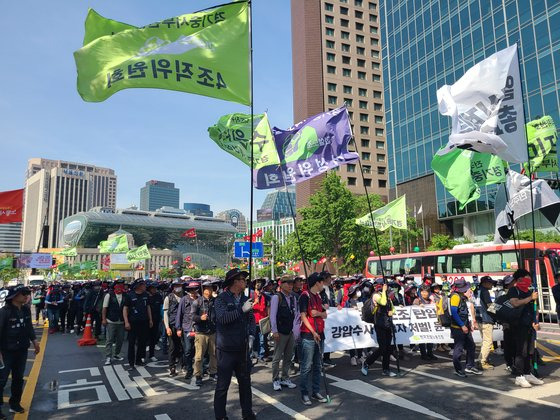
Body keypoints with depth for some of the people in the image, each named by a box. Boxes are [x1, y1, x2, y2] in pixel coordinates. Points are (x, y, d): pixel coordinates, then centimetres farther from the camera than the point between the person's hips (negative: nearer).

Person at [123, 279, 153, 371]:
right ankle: (131, 363, 6)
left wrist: (150, 320, 12)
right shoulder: (130, 295, -8)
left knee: (142, 342, 11)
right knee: (131, 343, -2)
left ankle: (139, 360, 24)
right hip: (133, 323, -5)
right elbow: (125, 309, -7)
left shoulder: (146, 295, 6)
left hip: (144, 322, 5)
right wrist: (126, 322, -14)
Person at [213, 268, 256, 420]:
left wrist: (251, 335, 1)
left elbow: (251, 319, 15)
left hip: (243, 348, 6)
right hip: (226, 350, -6)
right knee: (223, 385, 5)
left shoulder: (245, 299, 8)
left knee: (245, 382, 16)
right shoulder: (221, 299, -10)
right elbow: (222, 317, -25)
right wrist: (242, 310, -26)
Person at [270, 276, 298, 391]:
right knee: (277, 358, 2)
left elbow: (295, 314, 12)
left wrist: (295, 329, 4)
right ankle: (275, 380, 15)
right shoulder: (276, 297, -9)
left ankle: (285, 379, 26)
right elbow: (273, 315, -11)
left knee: (288, 357, 14)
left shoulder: (293, 298, 9)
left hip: (291, 332, 6)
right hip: (280, 332, -6)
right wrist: (274, 331, -13)